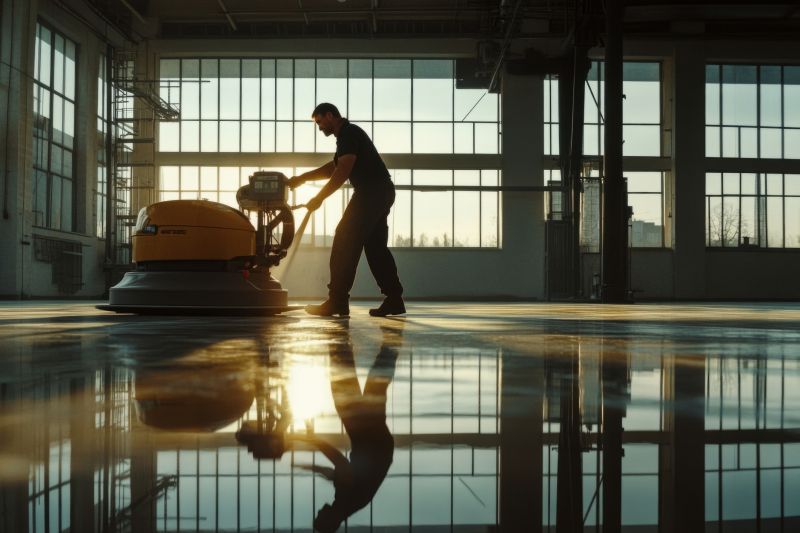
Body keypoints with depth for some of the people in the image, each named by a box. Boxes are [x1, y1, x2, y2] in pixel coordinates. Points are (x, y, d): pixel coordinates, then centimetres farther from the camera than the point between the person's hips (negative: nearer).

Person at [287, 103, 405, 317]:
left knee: (345, 242, -11)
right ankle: (394, 299, 10)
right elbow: (333, 167, 26)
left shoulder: (349, 134, -10)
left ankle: (337, 301, -12)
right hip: (380, 193, 11)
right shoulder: (348, 134, 23)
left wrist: (319, 198, -14)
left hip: (371, 193, -11)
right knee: (375, 245, 11)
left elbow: (342, 172, -18)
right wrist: (302, 178, 20)